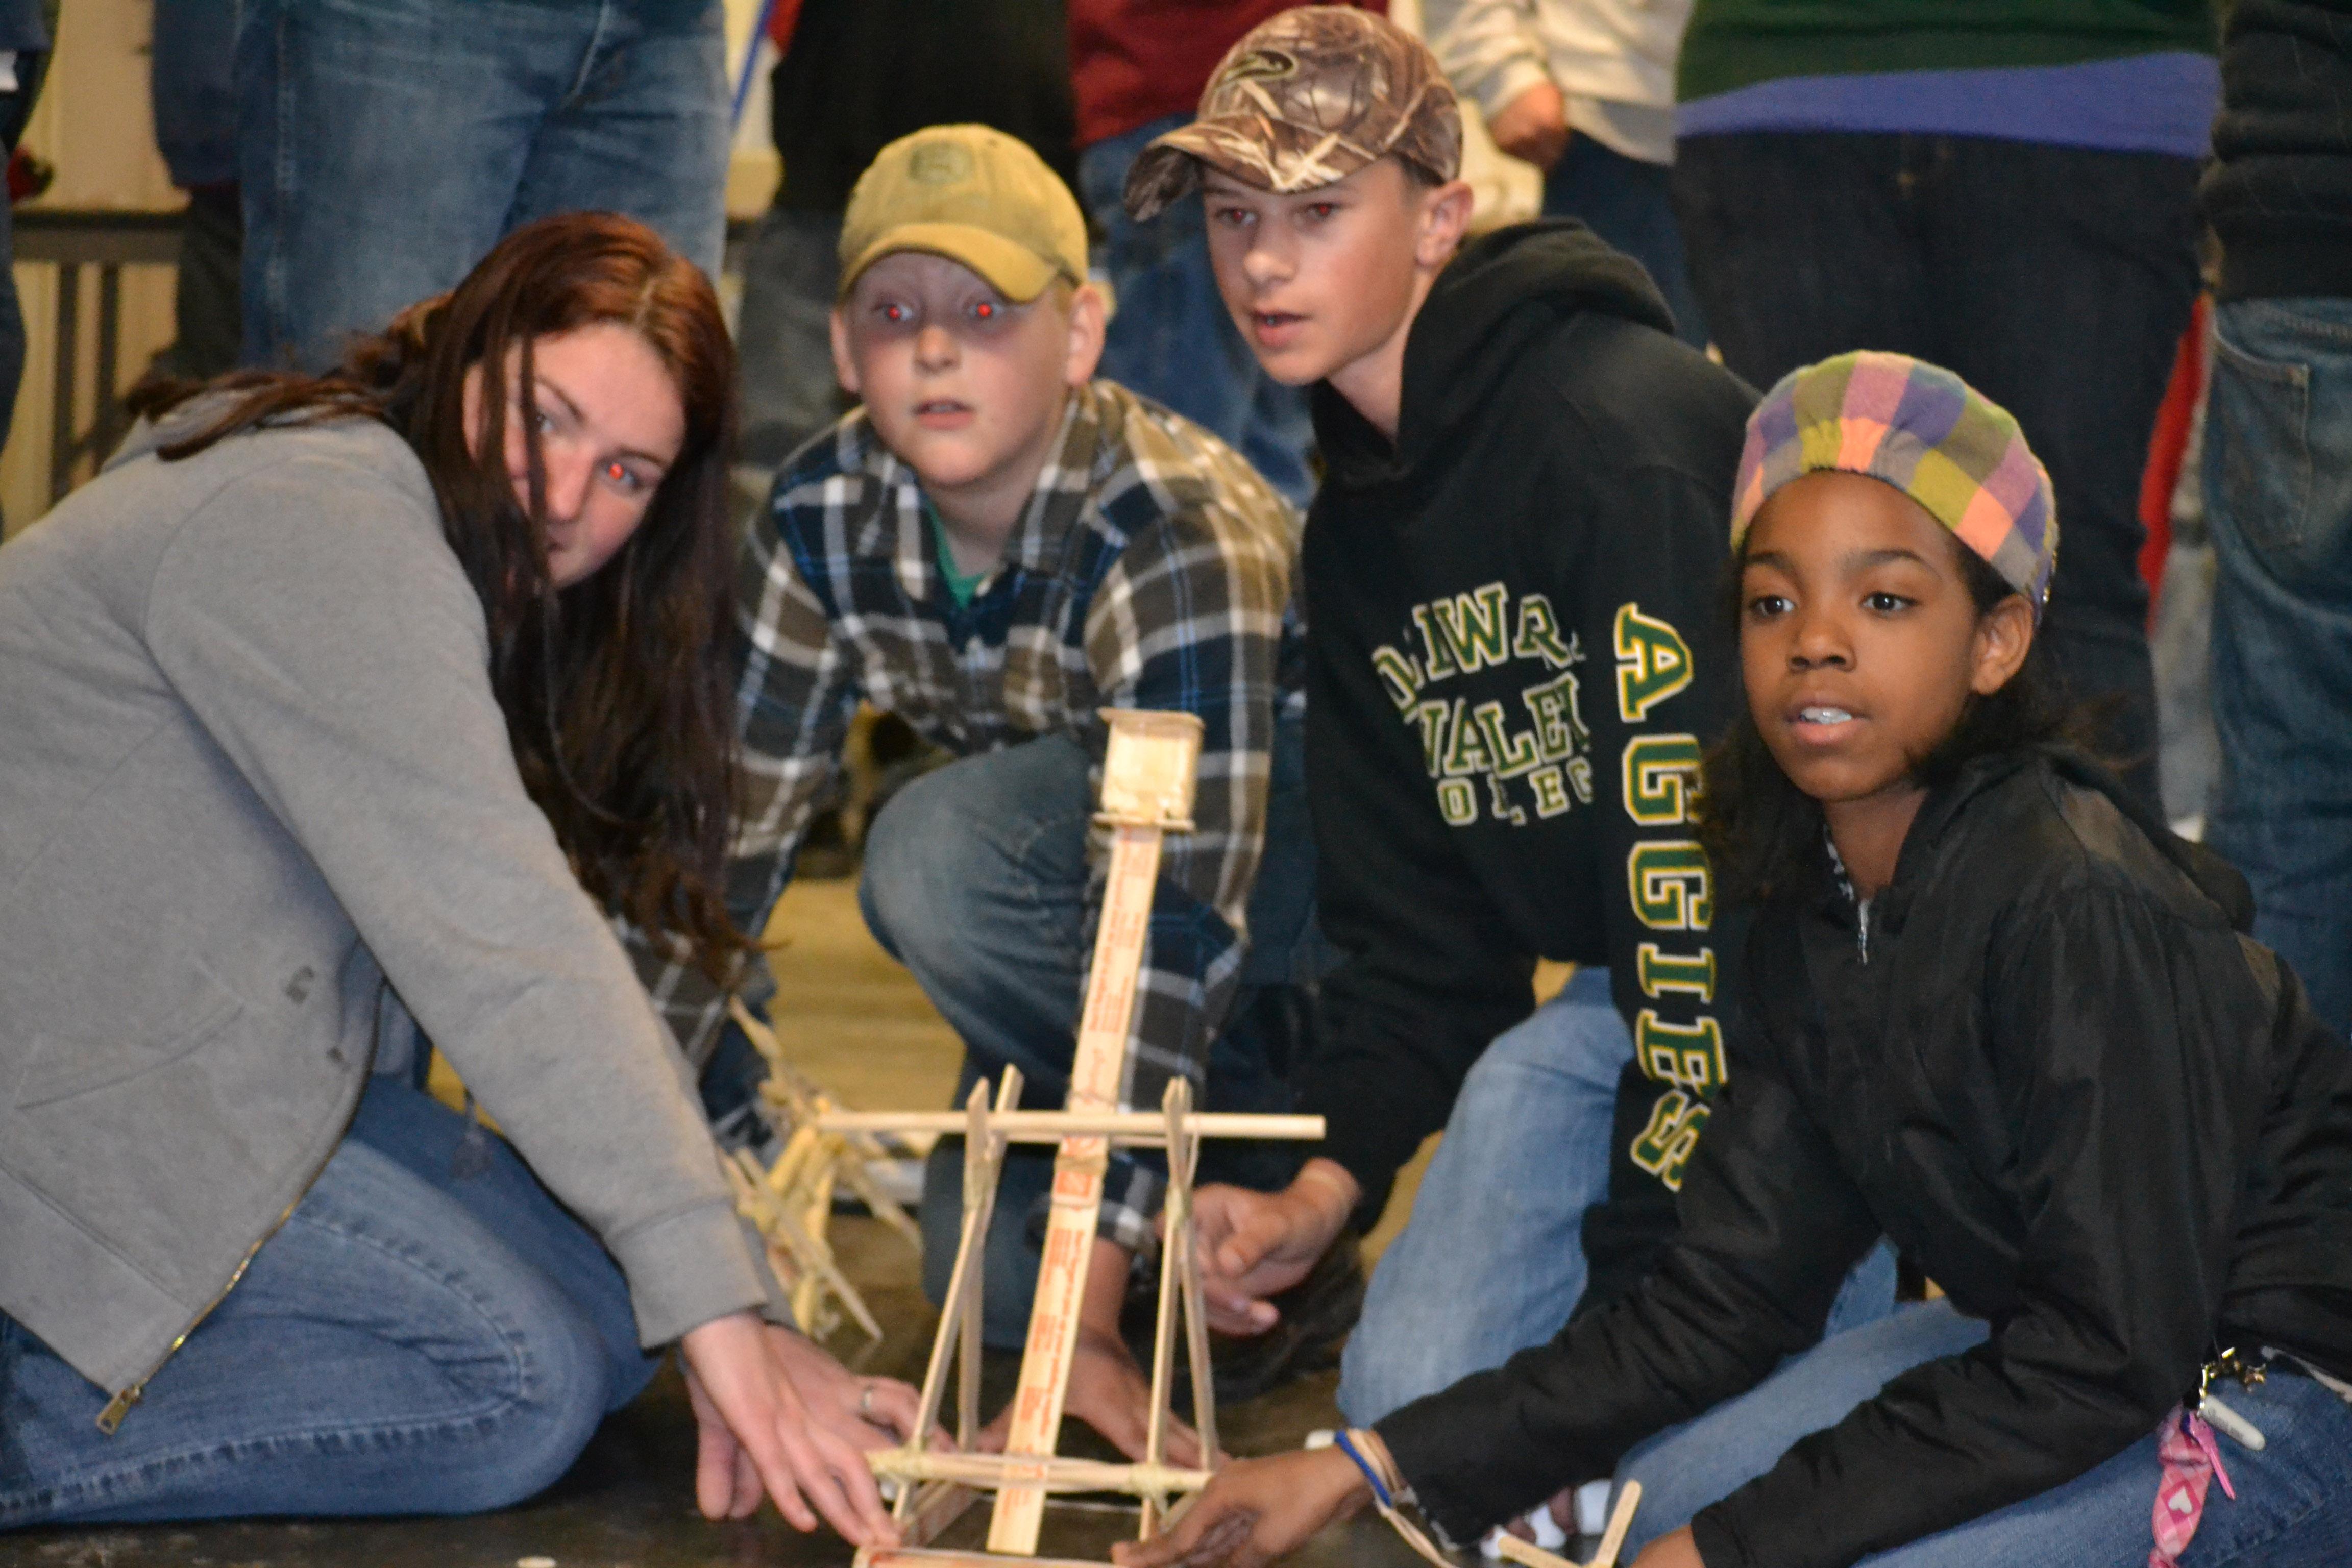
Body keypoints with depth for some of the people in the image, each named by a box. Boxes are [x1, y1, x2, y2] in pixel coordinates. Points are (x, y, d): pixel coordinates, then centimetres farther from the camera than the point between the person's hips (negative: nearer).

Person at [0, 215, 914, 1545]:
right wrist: (719, 1304, -30)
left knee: (606, 1304, 1)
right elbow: (498, 947, -27)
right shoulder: (316, 525, -20)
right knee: (522, 1382, -16)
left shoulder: (485, 584, 13)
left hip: (220, 1065, 11)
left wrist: (741, 1322, -1)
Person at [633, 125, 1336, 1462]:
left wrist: (1090, 1314, -44)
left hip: (1294, 838, -6)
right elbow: (726, 836, -10)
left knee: (935, 857, -32)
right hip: (1060, 836, 6)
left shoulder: (1182, 536, -34)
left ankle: (1254, 1138, -11)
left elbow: (1168, 914, -39)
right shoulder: (825, 523, -16)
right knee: (985, 1279, -10)